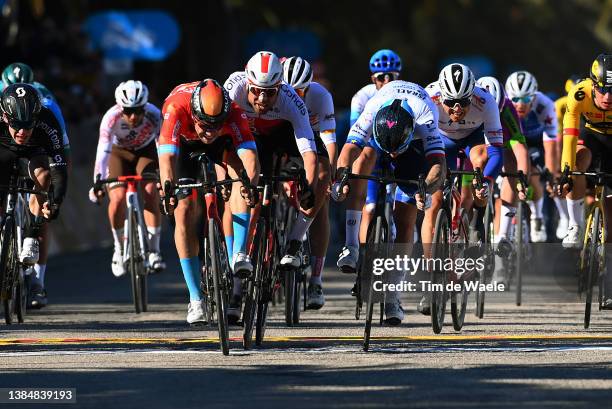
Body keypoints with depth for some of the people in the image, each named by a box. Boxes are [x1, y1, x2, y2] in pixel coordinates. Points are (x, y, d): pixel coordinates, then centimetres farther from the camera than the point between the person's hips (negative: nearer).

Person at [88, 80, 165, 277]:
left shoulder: (154, 116, -33)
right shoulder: (112, 118, -35)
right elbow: (103, 151, -41)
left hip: (146, 151, 0)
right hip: (120, 152, 0)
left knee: (151, 193, -22)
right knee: (118, 198, -20)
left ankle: (154, 251, -12)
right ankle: (119, 248, 3)